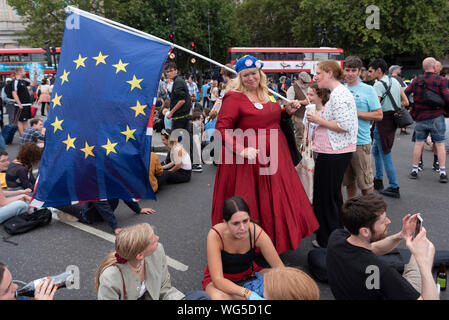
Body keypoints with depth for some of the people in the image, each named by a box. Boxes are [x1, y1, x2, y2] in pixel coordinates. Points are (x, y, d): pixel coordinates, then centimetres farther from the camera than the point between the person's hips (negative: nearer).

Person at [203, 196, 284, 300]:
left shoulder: (256, 232, -25)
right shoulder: (215, 235, -31)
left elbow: (280, 268, -19)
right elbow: (217, 280, -34)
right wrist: (249, 294, -46)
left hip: (249, 274, 2)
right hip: (222, 280, -2)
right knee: (217, 297, -37)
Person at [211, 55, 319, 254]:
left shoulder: (266, 93, 8)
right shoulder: (234, 97, -12)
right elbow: (220, 129, -17)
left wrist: (287, 110, 6)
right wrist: (241, 150, -28)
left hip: (274, 158, 7)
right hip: (249, 161, -7)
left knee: (276, 202, 17)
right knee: (251, 207, 4)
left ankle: (277, 241, 36)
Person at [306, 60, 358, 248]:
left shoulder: (339, 95, -17)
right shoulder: (339, 92, 16)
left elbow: (344, 126, -23)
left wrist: (319, 120, -15)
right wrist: (319, 130, 15)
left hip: (334, 154, -11)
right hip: (337, 152, 11)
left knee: (326, 196, -1)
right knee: (334, 194, 19)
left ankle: (328, 241, 11)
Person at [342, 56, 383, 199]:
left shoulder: (368, 90, -2)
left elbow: (378, 115, -7)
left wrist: (356, 113, -14)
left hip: (361, 142, -4)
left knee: (366, 182, 0)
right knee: (348, 181, 15)